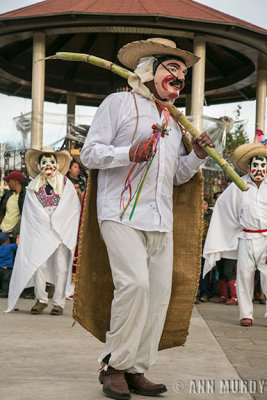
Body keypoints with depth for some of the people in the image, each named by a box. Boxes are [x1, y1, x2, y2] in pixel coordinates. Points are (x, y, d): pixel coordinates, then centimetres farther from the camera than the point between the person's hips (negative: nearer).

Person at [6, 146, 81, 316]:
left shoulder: (66, 185, 9)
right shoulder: (33, 187, 13)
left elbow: (75, 209, 5)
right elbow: (30, 214, 10)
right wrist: (47, 224, -1)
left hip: (62, 231, -1)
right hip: (40, 231, 1)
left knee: (61, 265, -6)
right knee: (38, 263, -10)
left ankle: (59, 302, -1)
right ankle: (41, 299, 2)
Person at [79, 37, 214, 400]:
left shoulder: (173, 121, 25)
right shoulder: (119, 103, 6)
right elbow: (89, 153, -1)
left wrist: (197, 156, 8)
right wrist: (128, 154, -17)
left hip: (161, 221, 7)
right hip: (123, 214, -7)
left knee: (159, 292, -1)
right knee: (135, 283, -21)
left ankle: (136, 371, 8)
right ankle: (114, 366, -5)